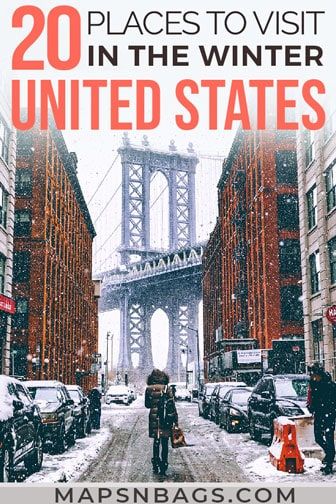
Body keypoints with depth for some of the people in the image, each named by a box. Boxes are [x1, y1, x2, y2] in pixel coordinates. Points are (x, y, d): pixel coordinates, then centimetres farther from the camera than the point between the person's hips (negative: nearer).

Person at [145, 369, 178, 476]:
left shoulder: (149, 389, 0)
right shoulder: (167, 388, -6)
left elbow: (147, 404, 9)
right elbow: (171, 404, -8)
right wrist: (175, 419, -3)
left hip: (154, 417, 2)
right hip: (166, 418, -2)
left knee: (156, 441, 16)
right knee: (164, 442, 5)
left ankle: (155, 463, 15)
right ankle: (164, 464, 4)